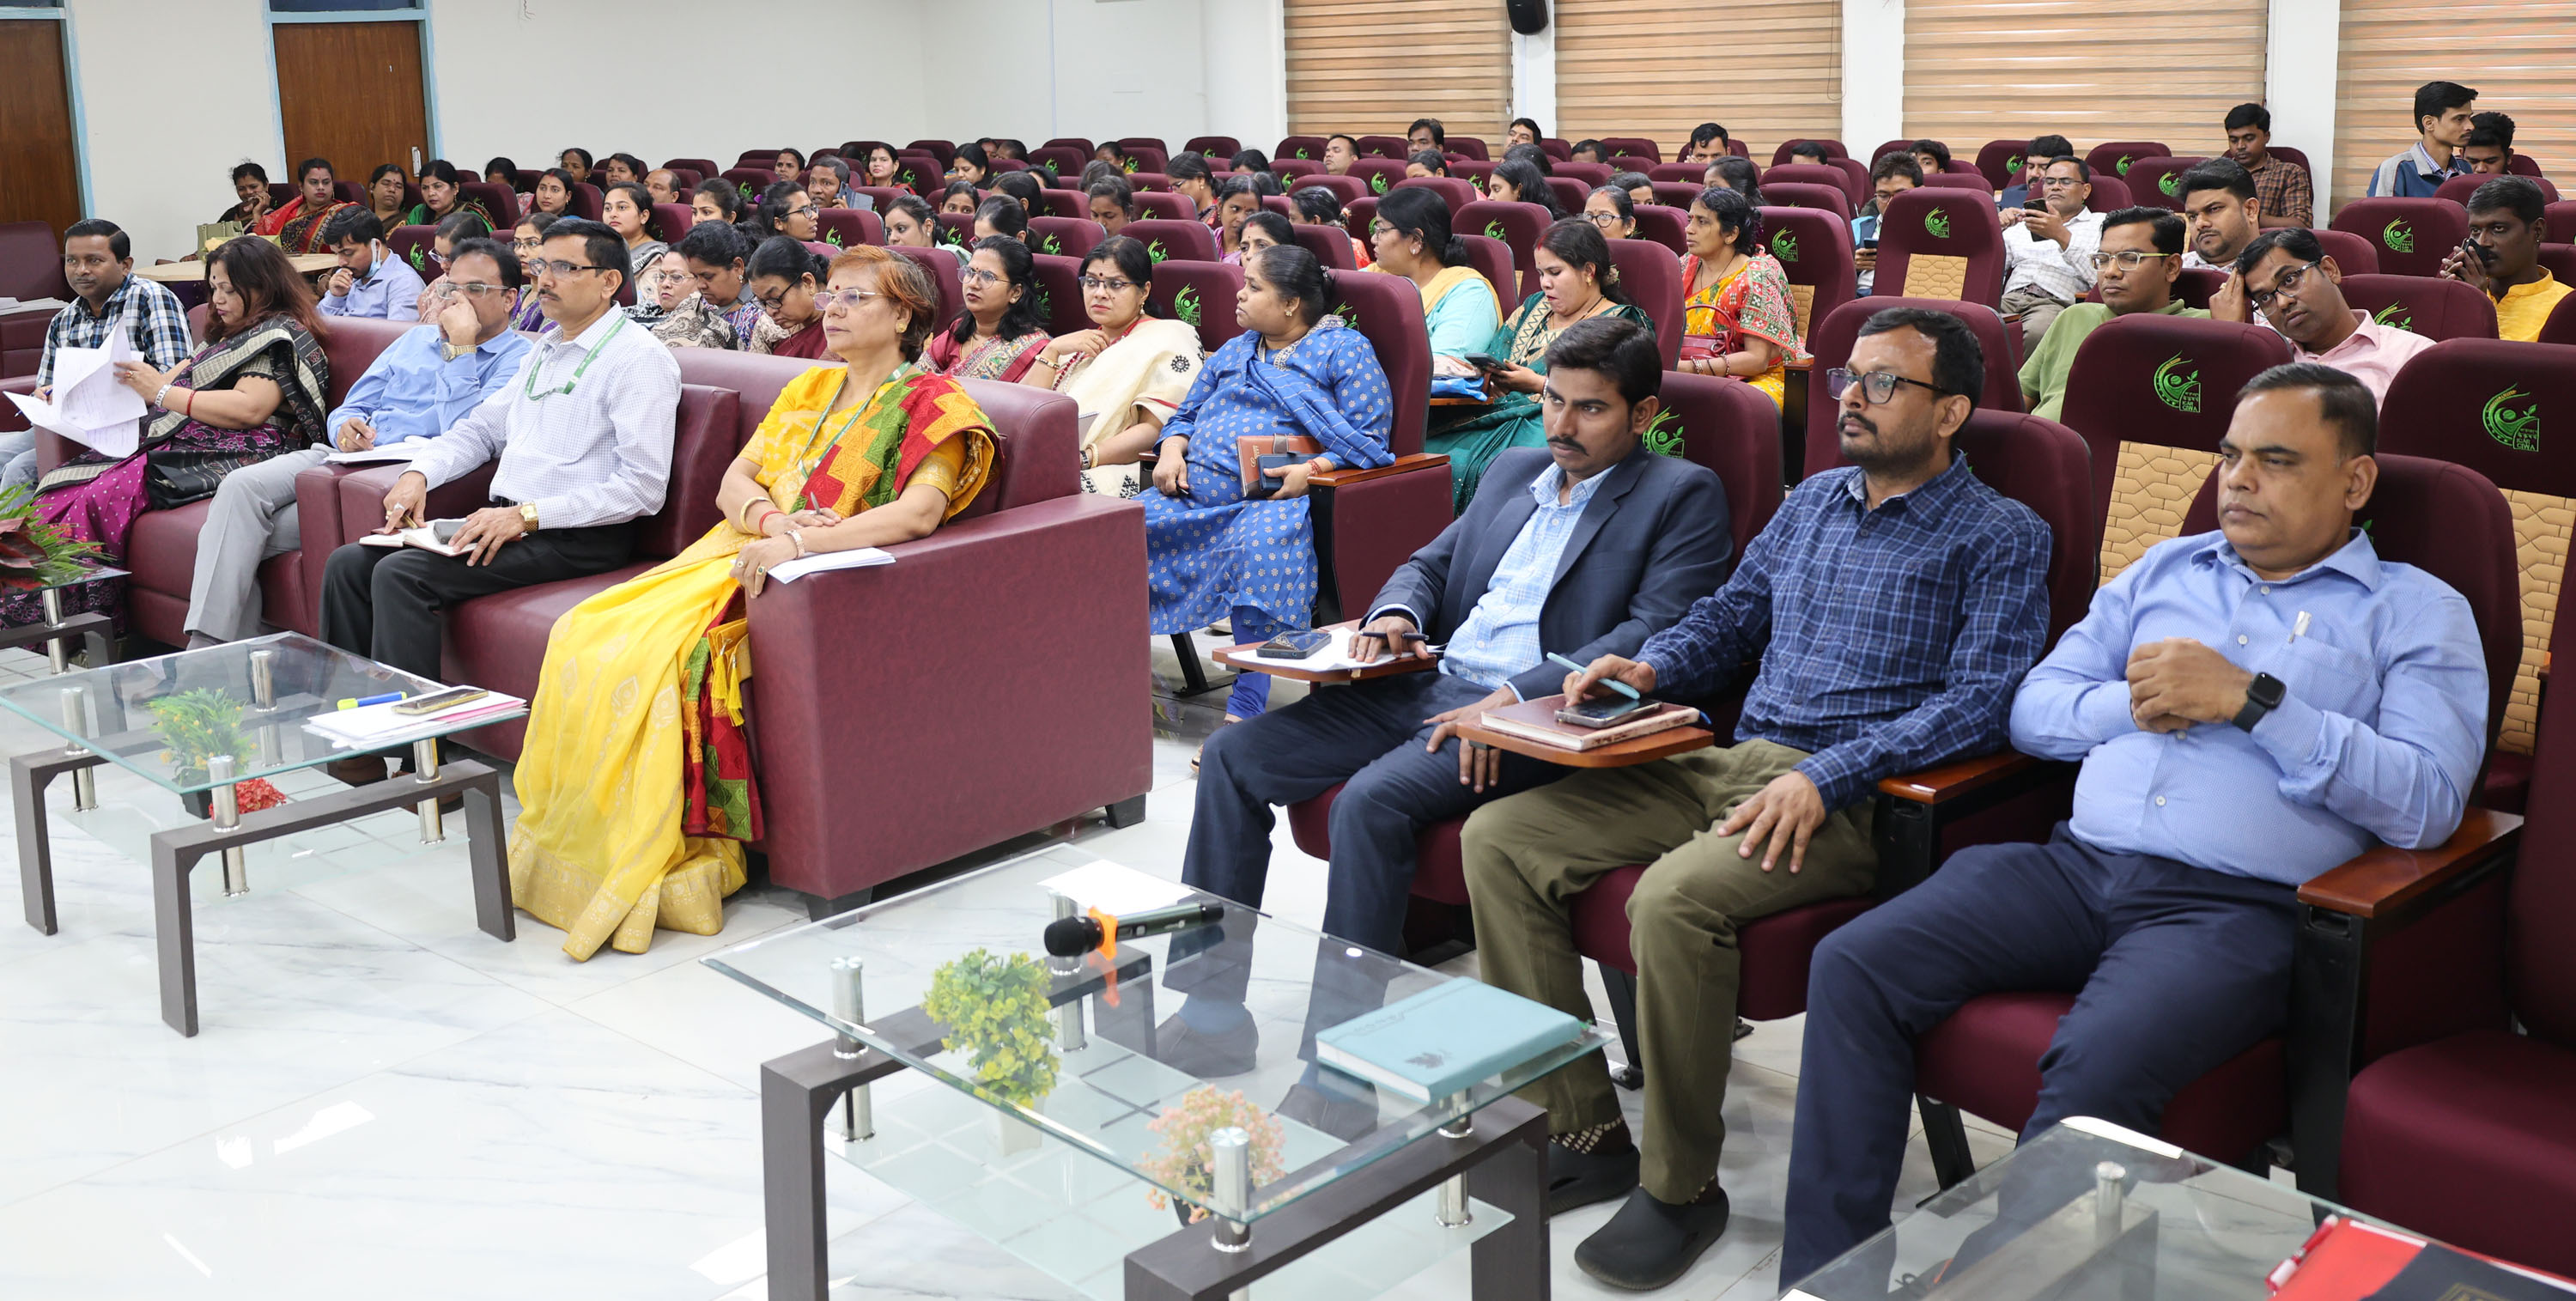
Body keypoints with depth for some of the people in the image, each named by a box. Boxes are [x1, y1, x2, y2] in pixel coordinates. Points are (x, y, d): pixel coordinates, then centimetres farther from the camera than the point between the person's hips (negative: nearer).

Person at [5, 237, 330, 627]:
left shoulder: (281, 334, -2)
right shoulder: (233, 334, 29)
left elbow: (248, 408, -17)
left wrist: (162, 392, -12)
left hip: (235, 455, -10)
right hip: (181, 441, 10)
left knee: (107, 493, -28)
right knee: (64, 482, -9)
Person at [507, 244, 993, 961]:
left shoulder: (929, 401, 1)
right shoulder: (809, 387, 24)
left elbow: (922, 510, -17)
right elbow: (734, 481, 16)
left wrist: (801, 540, -25)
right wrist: (770, 517, -9)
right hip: (740, 550, 7)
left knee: (659, 656, -30)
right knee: (585, 638, -16)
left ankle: (667, 857, -20)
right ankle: (573, 843, -12)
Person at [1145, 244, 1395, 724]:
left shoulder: (1344, 350, 6)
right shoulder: (1233, 351, 27)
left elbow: (1369, 439, -4)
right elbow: (1186, 415, 31)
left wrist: (1311, 470, -20)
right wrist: (1172, 450, 7)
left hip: (1278, 499, -6)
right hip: (1193, 493, 6)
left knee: (1258, 546, -39)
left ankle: (1245, 707, -36)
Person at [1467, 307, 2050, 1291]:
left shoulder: (2001, 537, 1)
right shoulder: (1814, 499, 21)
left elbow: (1980, 700, -11)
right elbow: (1729, 615, 27)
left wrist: (1824, 777, -21)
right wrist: (1650, 668, 4)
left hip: (1851, 796, -7)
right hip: (1728, 763, 7)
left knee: (1673, 899, -35)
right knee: (1497, 838, -9)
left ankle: (1681, 1186, -14)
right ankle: (1582, 1134, -5)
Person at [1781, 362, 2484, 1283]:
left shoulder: (2418, 613, 10)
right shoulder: (2166, 569, 24)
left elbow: (2428, 802, -6)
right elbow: (2031, 712, 20)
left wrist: (2251, 700, -11)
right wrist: (2132, 704, -1)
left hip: (2234, 906, -4)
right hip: (2078, 863, 5)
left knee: (2096, 1068, -35)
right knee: (1854, 966, -17)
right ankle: (1826, 1274, -13)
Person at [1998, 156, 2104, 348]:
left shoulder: (2102, 224, 19)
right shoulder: (2021, 224, 30)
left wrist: (2062, 237, -8)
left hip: (2058, 302, -3)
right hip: (2011, 298, 3)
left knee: (2036, 332, -40)